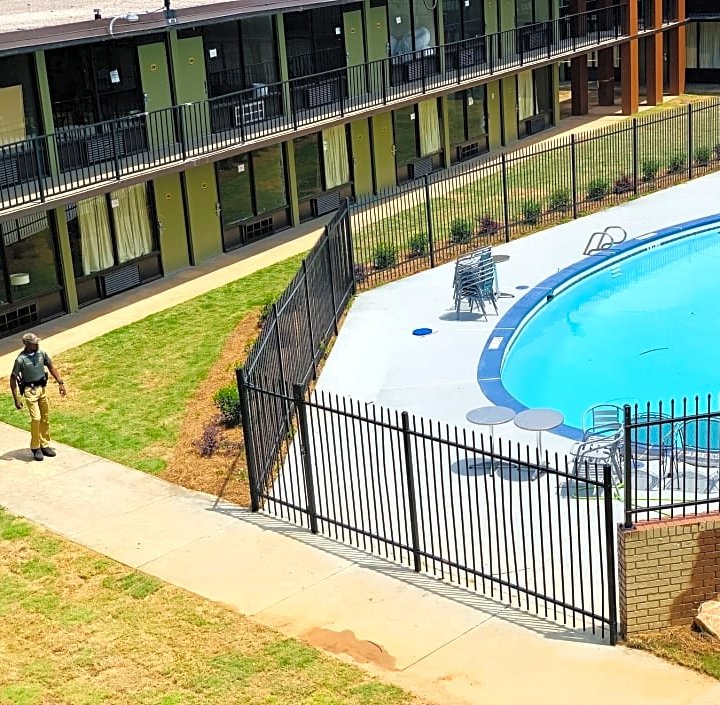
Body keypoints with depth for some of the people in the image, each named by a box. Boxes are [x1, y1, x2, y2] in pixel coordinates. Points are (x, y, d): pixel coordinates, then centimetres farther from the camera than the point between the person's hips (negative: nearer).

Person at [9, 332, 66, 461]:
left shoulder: (41, 353, -4)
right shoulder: (21, 359, -18)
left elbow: (51, 367, 11)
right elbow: (13, 379, -11)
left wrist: (61, 383, 7)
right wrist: (16, 399, -13)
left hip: (42, 389, 5)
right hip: (30, 391, -5)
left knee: (45, 418, 10)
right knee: (36, 418, -13)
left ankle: (45, 445, 24)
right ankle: (35, 448, 2)